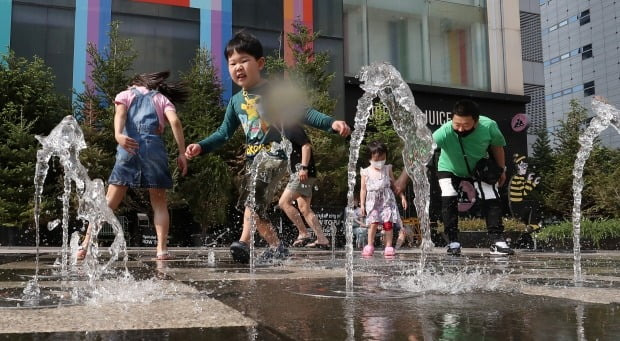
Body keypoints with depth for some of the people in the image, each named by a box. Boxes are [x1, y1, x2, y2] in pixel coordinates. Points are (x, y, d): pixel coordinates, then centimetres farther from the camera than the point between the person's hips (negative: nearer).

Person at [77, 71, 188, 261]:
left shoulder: (124, 95, 25)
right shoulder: (162, 99, 25)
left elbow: (120, 113, 1)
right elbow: (175, 122, 5)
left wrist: (118, 135, -18)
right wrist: (182, 153, 0)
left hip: (128, 146, 0)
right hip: (154, 145, 0)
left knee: (110, 201, 2)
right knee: (159, 203, 8)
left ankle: (85, 244, -3)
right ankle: (162, 249, -4)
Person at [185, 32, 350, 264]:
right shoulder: (236, 101, 12)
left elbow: (303, 113, -10)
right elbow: (224, 133, 18)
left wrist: (331, 123, -23)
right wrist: (200, 147, 6)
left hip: (275, 154, -7)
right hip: (252, 158, 7)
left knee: (254, 195, -28)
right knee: (255, 208, 7)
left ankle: (245, 242, -31)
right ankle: (277, 247, 19)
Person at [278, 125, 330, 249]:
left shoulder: (292, 129, -9)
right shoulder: (285, 132, 21)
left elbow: (306, 145, -19)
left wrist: (304, 167, -26)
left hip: (304, 173, -10)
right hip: (298, 174, 10)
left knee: (284, 202, -11)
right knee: (305, 209, 7)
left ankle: (303, 234, -8)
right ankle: (322, 240, 7)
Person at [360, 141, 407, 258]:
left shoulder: (387, 169, 9)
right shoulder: (366, 172, 5)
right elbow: (363, 189, 7)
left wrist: (402, 197, 10)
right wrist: (362, 204, 2)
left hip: (387, 200, 1)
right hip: (372, 201, -1)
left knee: (388, 222, -6)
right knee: (373, 222, -12)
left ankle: (389, 246, 1)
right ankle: (370, 246, 0)